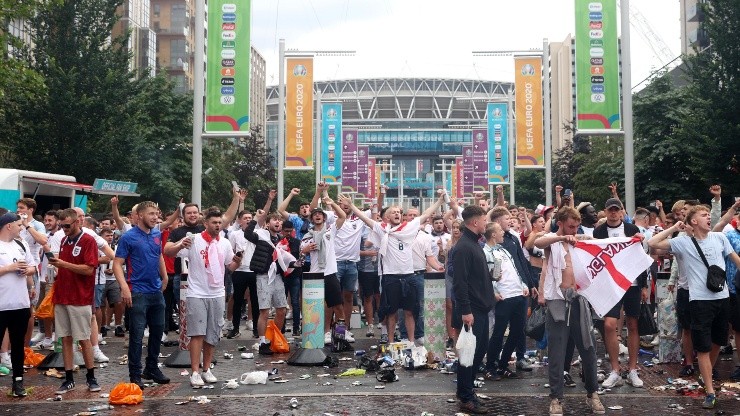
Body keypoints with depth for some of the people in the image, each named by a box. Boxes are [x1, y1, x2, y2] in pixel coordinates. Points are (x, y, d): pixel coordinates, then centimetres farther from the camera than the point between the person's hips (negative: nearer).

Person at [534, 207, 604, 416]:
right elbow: (537, 242, -26)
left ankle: (592, 393, 23)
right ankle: (556, 397, 8)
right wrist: (563, 237, -39)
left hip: (578, 299, 5)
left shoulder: (578, 242, 17)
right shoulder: (551, 241, 0)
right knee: (556, 353, 0)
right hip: (558, 300, -5)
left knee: (588, 348, 8)